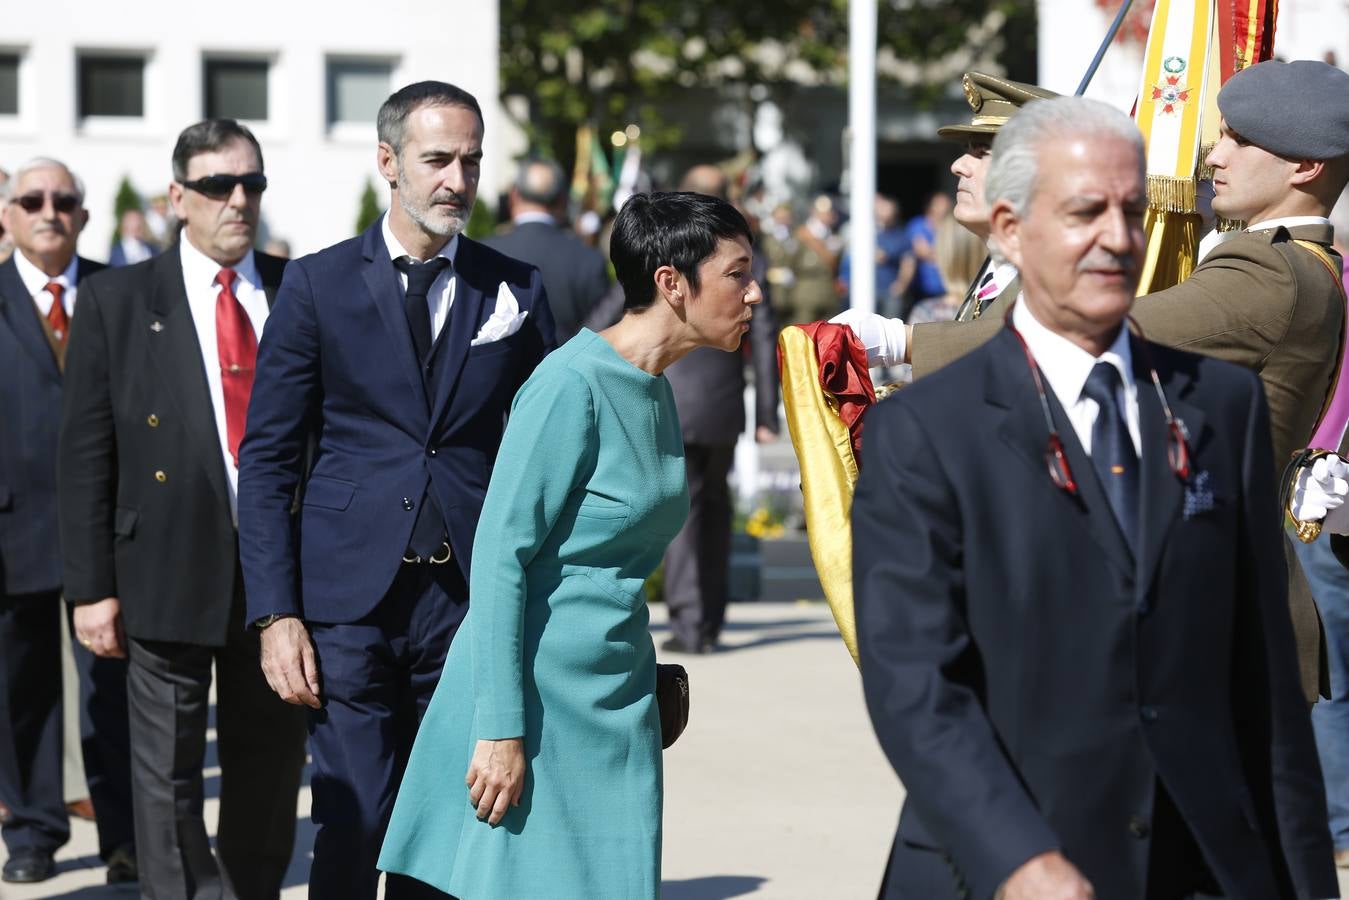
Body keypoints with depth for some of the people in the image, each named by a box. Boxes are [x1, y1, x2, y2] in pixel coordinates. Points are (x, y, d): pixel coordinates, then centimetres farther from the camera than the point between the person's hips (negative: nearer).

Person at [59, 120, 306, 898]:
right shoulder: (119, 300, 1)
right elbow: (85, 454, 0)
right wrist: (91, 587, -6)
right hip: (170, 575, -2)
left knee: (270, 773, 11)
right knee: (170, 778, 2)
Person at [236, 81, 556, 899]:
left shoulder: (517, 292, 8)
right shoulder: (318, 285, 3)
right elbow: (268, 460, 2)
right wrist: (276, 614, -6)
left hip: (471, 597, 2)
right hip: (349, 601, -2)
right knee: (353, 830, -5)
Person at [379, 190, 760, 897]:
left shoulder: (655, 390, 12)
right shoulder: (573, 382, -15)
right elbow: (500, 554, -18)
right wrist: (500, 729, -21)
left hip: (618, 701, 8)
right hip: (544, 698, -8)